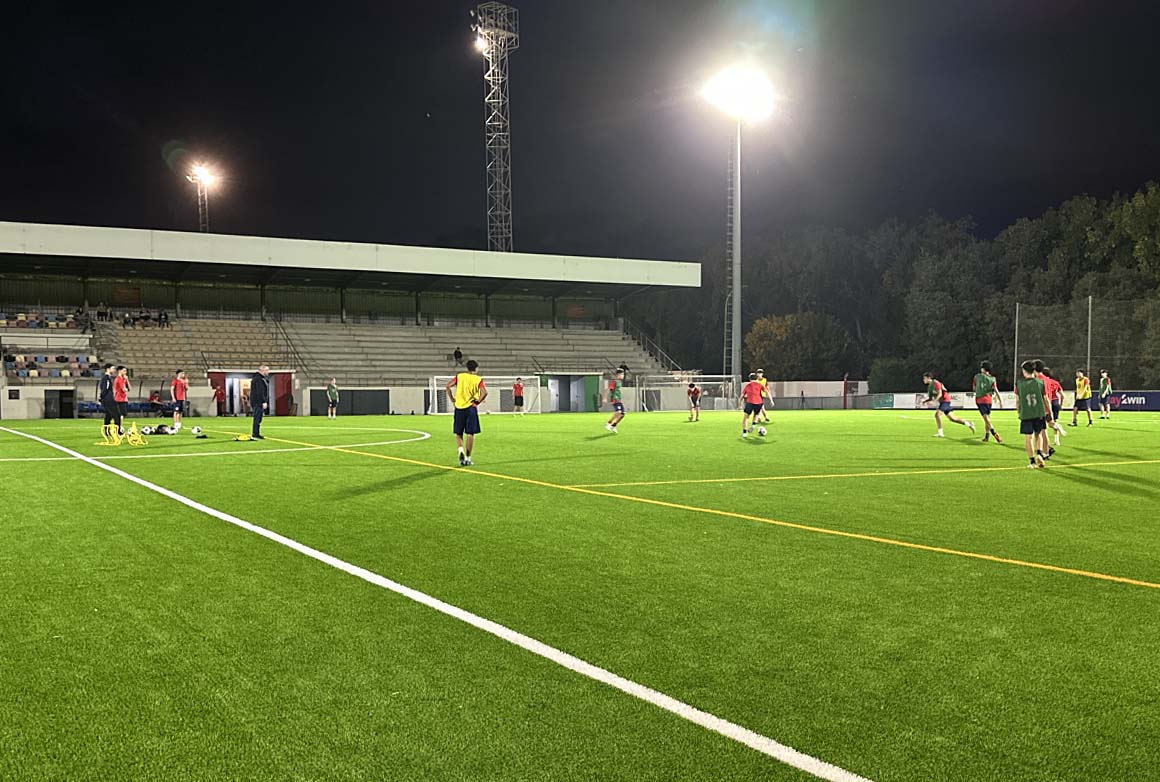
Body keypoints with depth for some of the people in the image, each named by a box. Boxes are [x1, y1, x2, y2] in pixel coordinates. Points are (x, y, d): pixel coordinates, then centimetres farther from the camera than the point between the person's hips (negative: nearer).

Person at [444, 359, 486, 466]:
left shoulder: (459, 376, 7)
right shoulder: (478, 379, 1)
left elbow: (447, 386, -4)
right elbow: (484, 392, -15)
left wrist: (452, 400, 3)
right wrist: (477, 402, -1)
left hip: (459, 408, 2)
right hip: (471, 408, -2)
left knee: (458, 434, 12)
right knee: (470, 434, 5)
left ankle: (461, 450, -14)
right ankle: (468, 459, 5)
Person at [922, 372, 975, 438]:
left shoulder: (936, 383, -14)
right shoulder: (929, 386, 13)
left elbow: (939, 394, -22)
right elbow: (931, 397, 18)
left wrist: (933, 401, -31)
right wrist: (925, 401, 0)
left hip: (945, 400, -9)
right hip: (942, 402, 9)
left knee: (937, 414, -23)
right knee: (952, 419, 11)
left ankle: (940, 432, -19)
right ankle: (968, 424, 23)